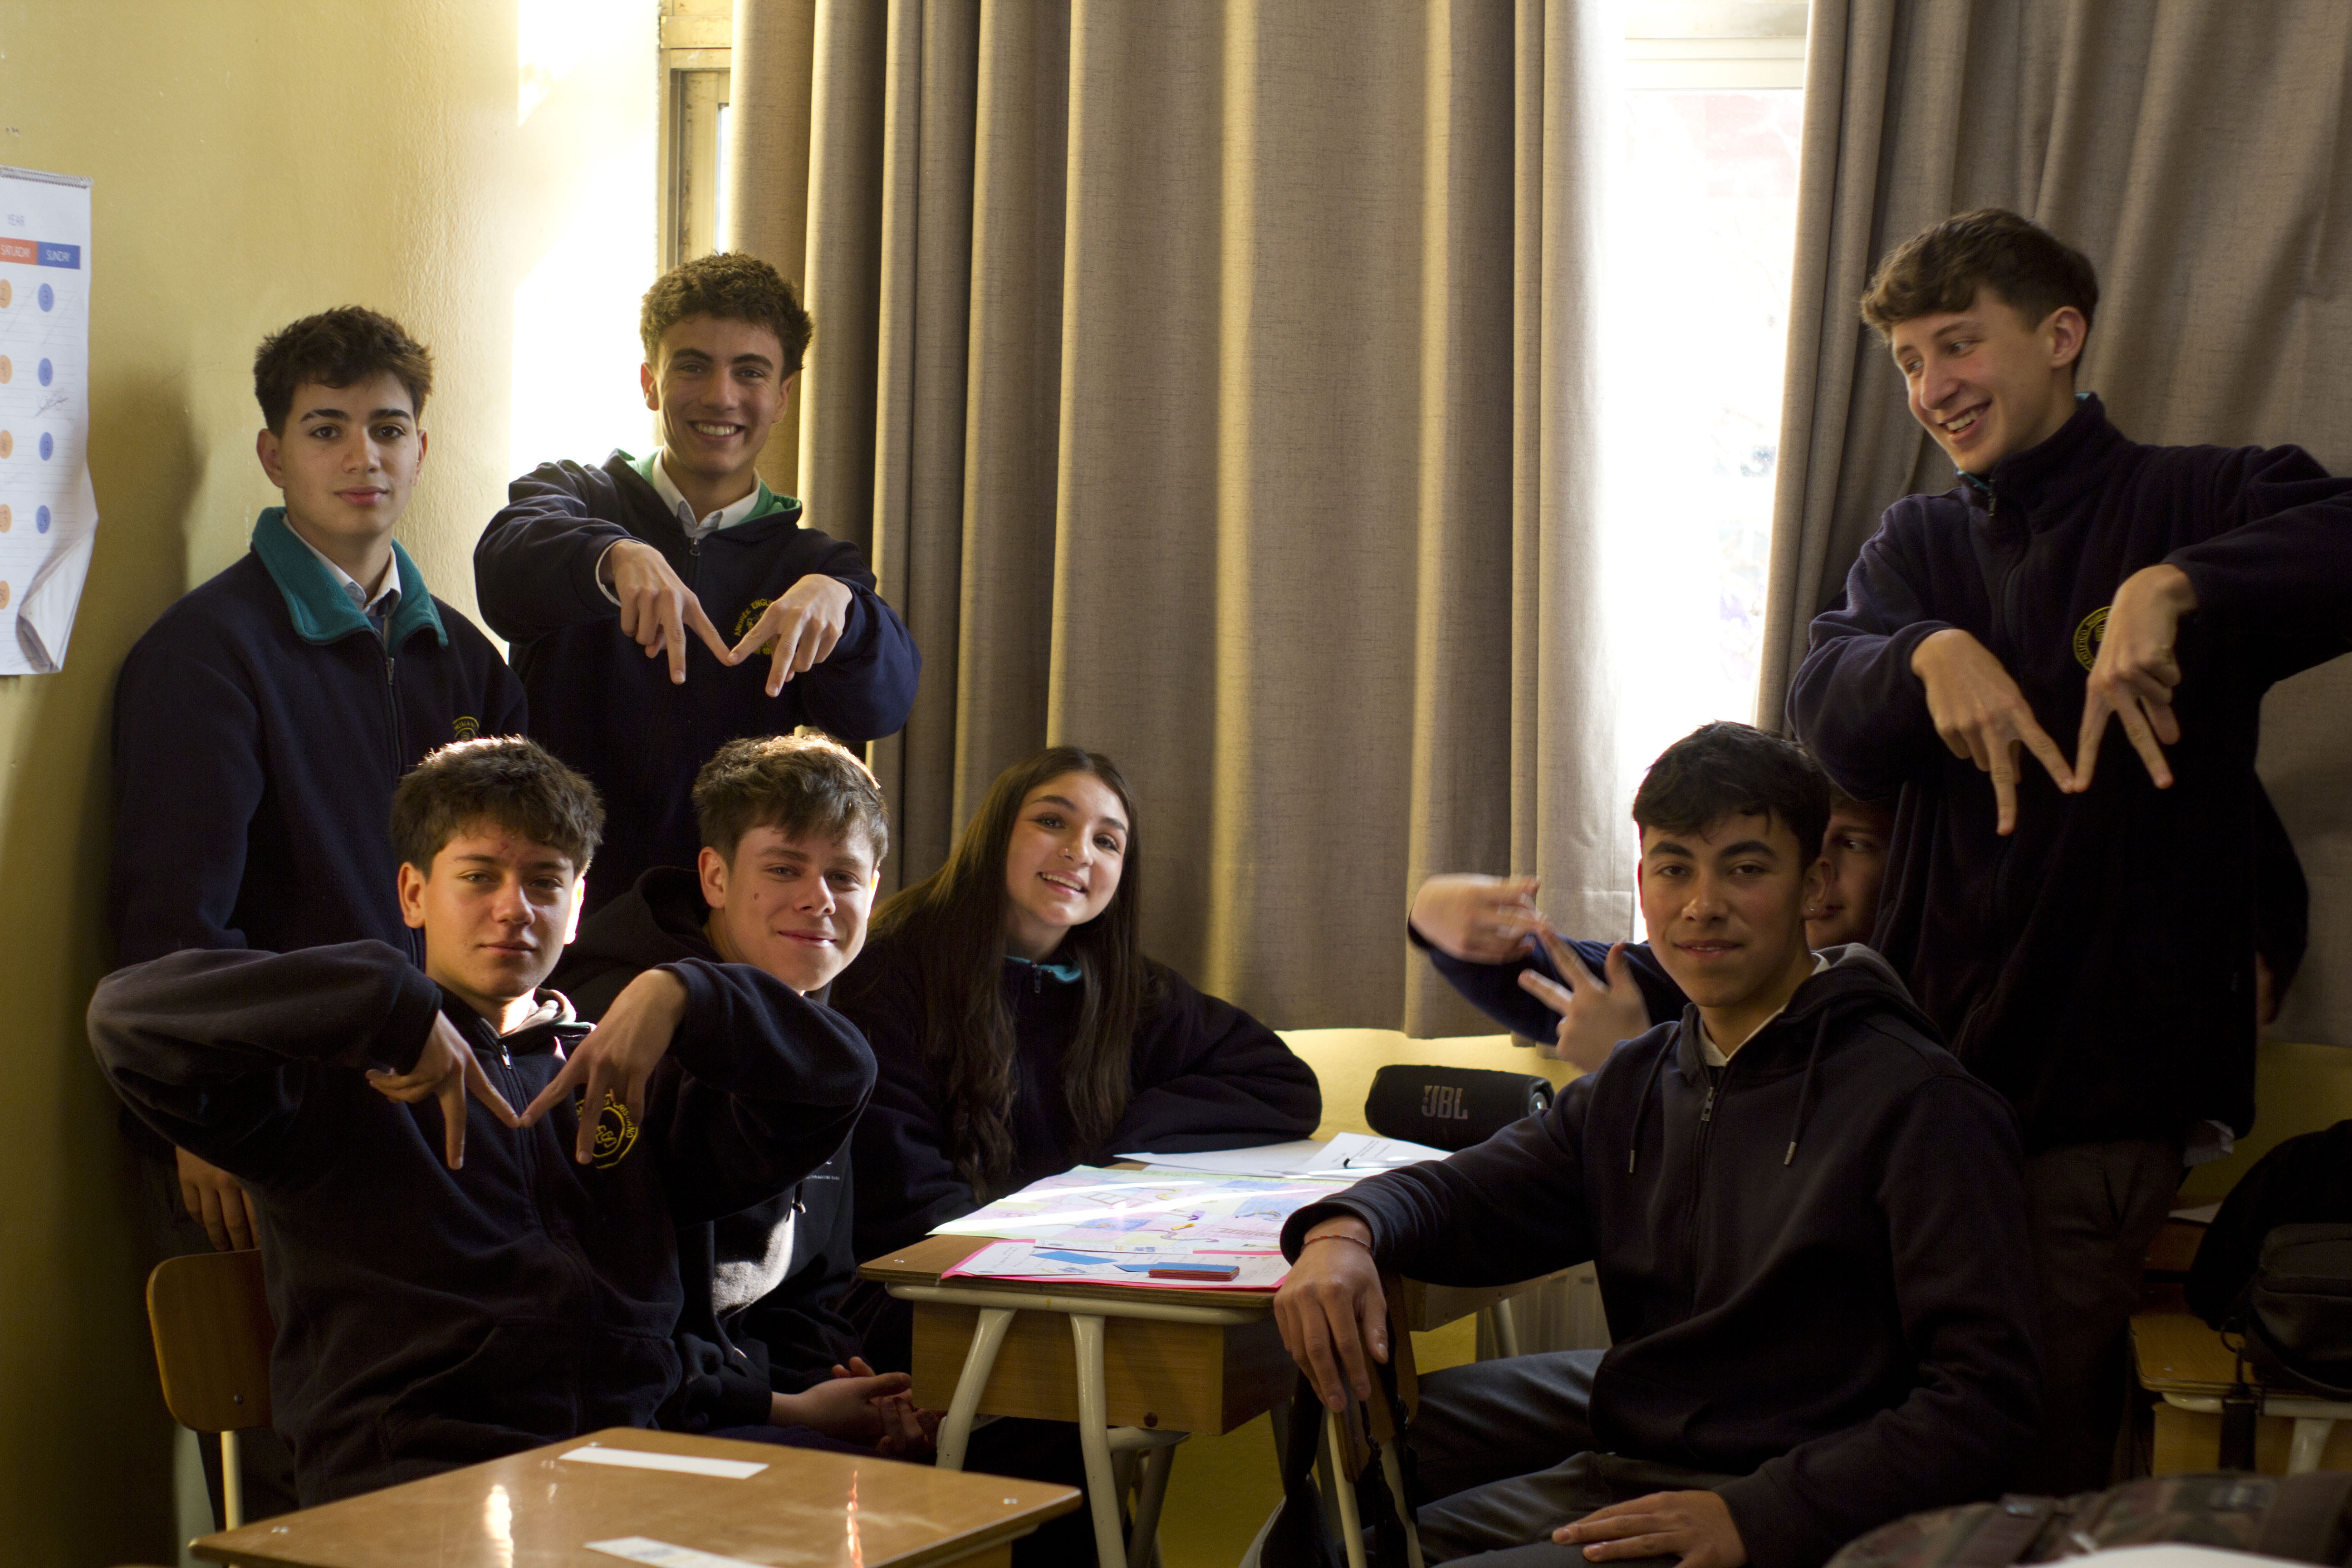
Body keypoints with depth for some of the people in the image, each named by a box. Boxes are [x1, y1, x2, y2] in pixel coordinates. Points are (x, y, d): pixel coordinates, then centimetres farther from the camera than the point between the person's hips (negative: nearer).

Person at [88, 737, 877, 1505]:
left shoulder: (633, 1077, 25)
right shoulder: (332, 1073, 10)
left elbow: (837, 1078, 16)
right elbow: (129, 1014, -6)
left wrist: (679, 995, -1)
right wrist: (393, 1007, -10)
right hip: (410, 1475, -4)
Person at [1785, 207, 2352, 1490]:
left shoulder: (2196, 505, 0)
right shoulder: (1918, 544, 14)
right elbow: (1828, 714, -4)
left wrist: (2175, 590, -33)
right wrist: (1933, 655, -24)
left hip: (2108, 1080, -4)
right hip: (1928, 1048, 4)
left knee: (2040, 1432, -5)